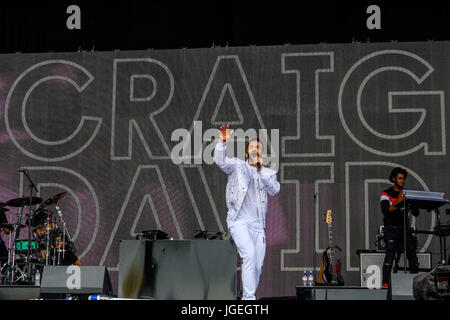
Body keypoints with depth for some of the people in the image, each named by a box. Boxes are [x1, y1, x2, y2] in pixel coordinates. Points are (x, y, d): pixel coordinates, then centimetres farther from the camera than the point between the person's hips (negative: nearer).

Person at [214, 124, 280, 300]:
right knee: (249, 254, -25)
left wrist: (261, 169, -9)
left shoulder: (268, 173, 15)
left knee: (257, 266, 4)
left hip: (258, 225, 4)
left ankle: (247, 296, 20)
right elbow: (220, 160, -10)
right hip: (239, 221, -4)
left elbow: (275, 190, -3)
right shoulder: (237, 166, 8)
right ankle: (249, 297, -24)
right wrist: (222, 142, -26)